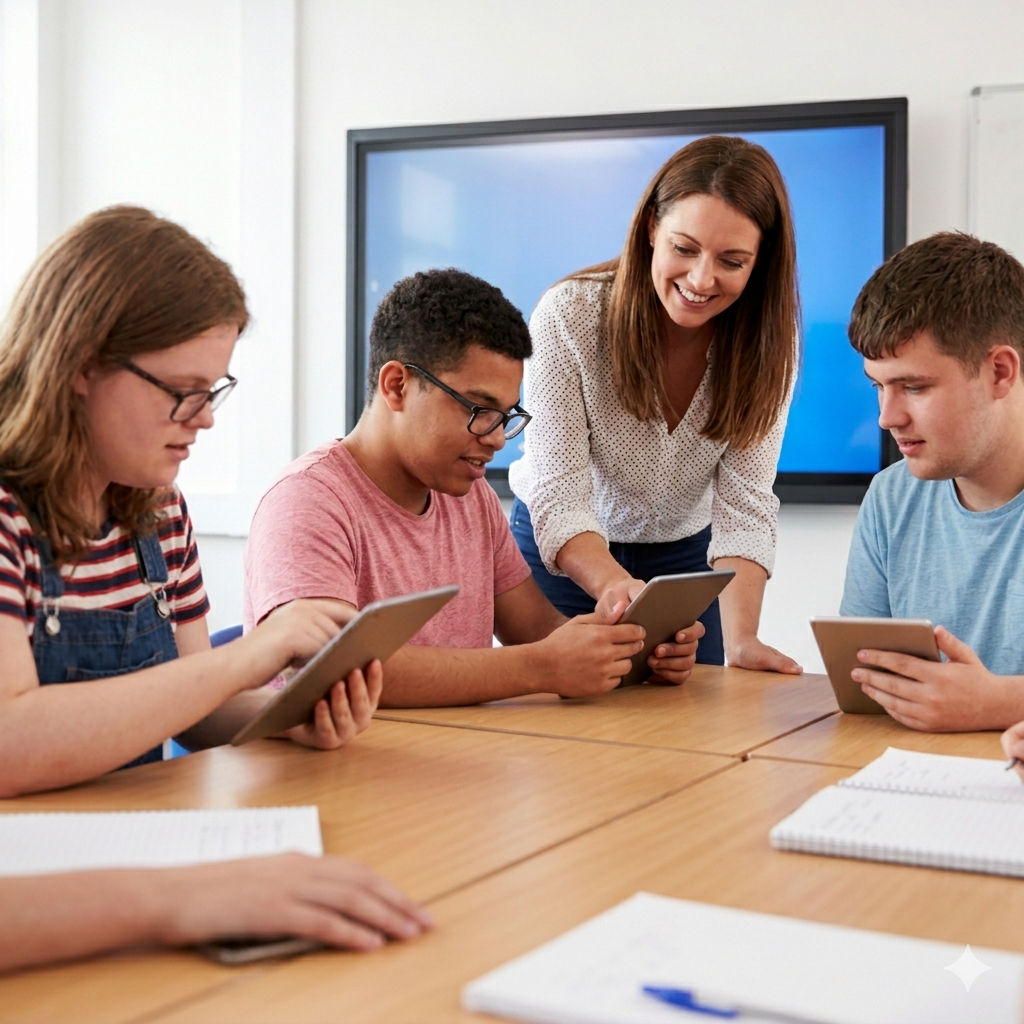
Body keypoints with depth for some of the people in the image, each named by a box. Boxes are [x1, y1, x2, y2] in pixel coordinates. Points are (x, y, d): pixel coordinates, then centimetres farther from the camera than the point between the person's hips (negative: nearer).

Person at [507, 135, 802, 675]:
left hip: (686, 553, 2)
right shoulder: (568, 315, -26)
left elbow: (744, 502, -22)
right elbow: (559, 496, -30)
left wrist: (741, 640, -37)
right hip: (561, 555, -2)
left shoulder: (767, 339, -18)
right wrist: (614, 585, -50)